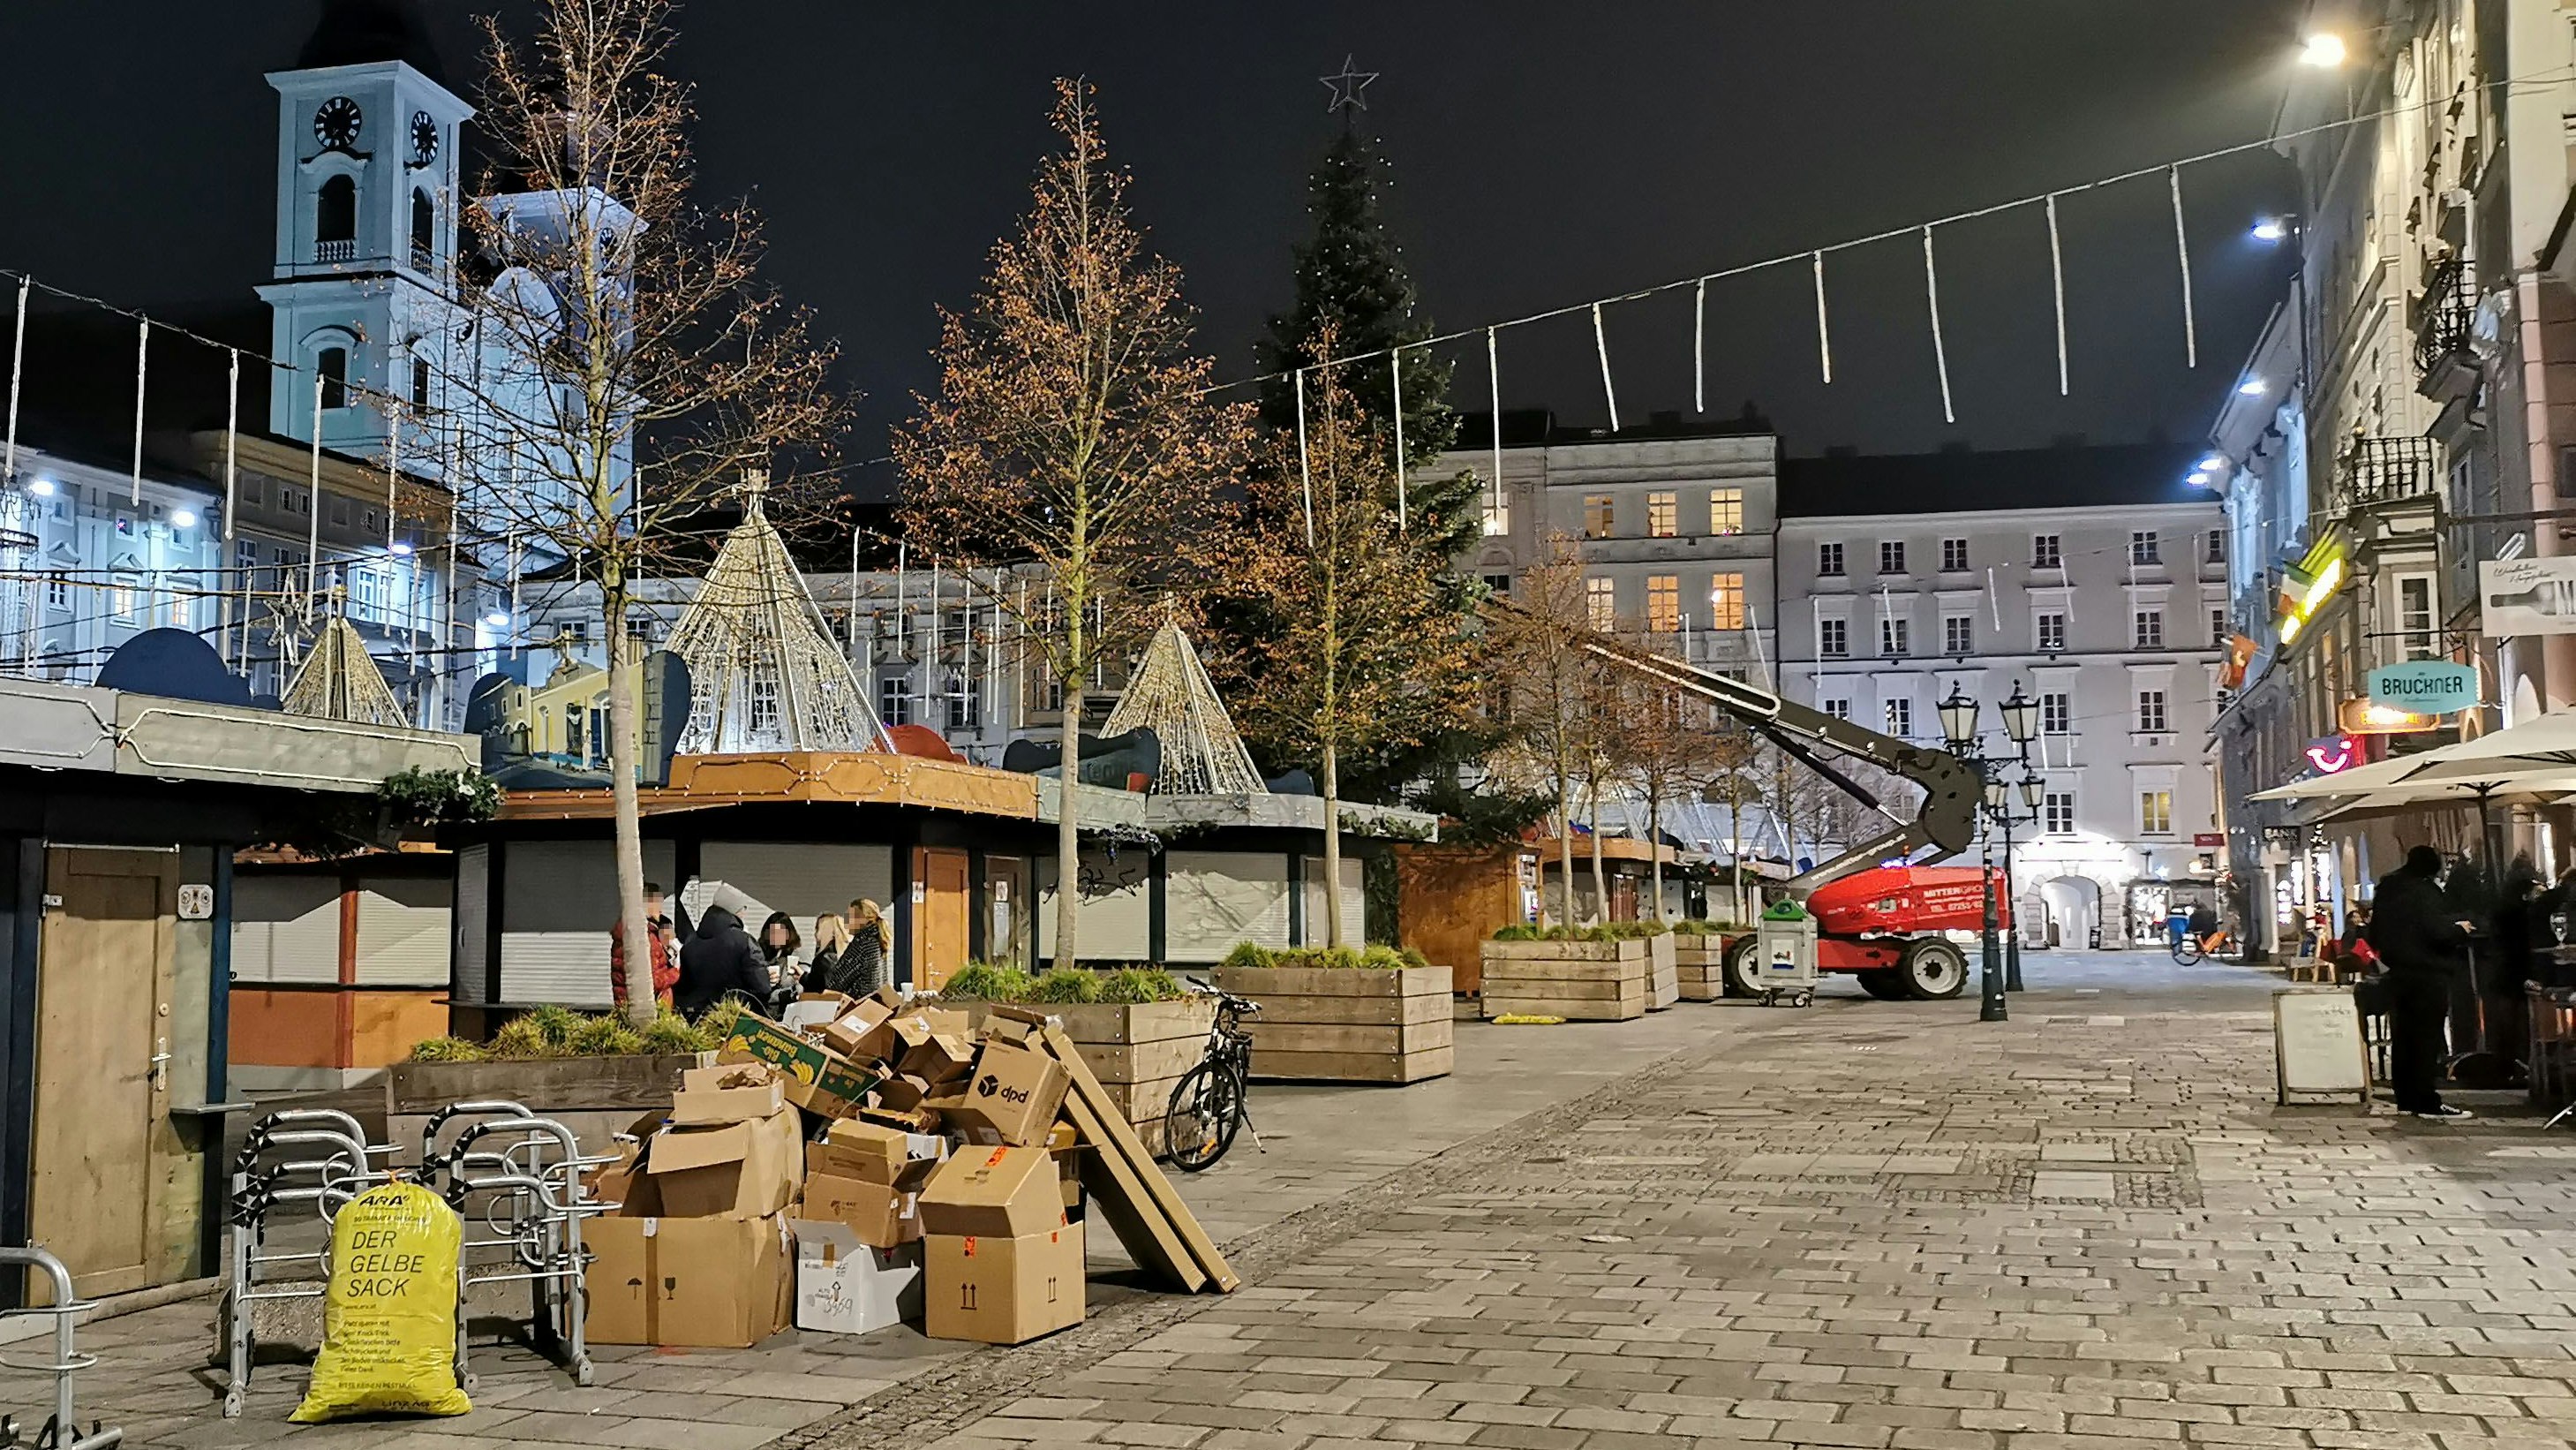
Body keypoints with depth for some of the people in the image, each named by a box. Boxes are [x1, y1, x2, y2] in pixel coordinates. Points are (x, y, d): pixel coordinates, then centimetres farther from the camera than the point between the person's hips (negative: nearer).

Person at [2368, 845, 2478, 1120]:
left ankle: (2406, 1098, 15)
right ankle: (2428, 1103, -5)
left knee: (2402, 1036, 11)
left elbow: (2375, 936, 18)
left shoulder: (2386, 891, 11)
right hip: (2427, 974, -8)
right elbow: (2439, 932, -22)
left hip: (2397, 973, 8)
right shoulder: (2424, 891, -14)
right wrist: (2460, 930, -4)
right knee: (2427, 1038, -5)